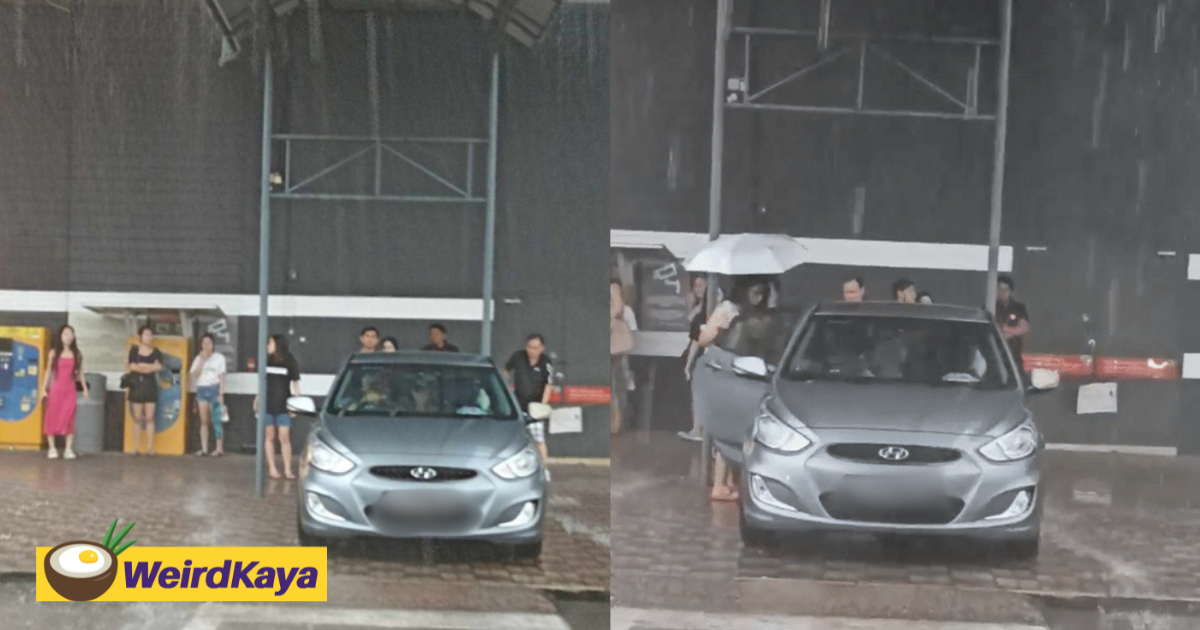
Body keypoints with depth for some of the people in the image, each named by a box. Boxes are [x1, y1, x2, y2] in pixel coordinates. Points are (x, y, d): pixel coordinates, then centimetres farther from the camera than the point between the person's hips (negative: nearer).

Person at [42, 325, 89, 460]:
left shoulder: (76, 354, 6)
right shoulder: (54, 353, 2)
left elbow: (80, 372, 11)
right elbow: (49, 372, 4)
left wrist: (85, 388, 7)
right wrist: (44, 389, -1)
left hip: (70, 390, 1)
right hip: (55, 389, -1)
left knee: (69, 418, -3)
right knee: (52, 417, 0)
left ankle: (68, 449, -3)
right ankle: (52, 448, 5)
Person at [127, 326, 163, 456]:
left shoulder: (156, 352, 8)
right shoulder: (134, 350, 3)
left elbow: (158, 367, -6)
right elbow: (132, 367, -9)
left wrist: (142, 365, -9)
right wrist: (150, 367, -8)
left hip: (150, 386, 1)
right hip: (136, 385, -1)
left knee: (149, 418, -3)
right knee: (137, 418, 0)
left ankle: (150, 448, -4)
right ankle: (136, 448, 1)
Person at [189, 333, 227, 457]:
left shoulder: (219, 357, 4)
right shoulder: (198, 358, 12)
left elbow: (221, 377, 1)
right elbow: (194, 375, 2)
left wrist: (221, 394, -7)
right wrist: (202, 360, -5)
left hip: (214, 389, -3)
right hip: (201, 389, 3)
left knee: (216, 420, -6)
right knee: (204, 421, 1)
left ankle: (219, 448, -5)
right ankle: (204, 448, 1)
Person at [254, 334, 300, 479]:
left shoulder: (289, 362, -3)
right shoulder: (267, 361, 6)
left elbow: (295, 384, 1)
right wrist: (257, 400, 18)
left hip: (283, 406, -3)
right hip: (267, 404, 3)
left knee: (284, 438, -6)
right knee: (270, 437, 4)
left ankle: (287, 470, -2)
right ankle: (272, 468, 8)